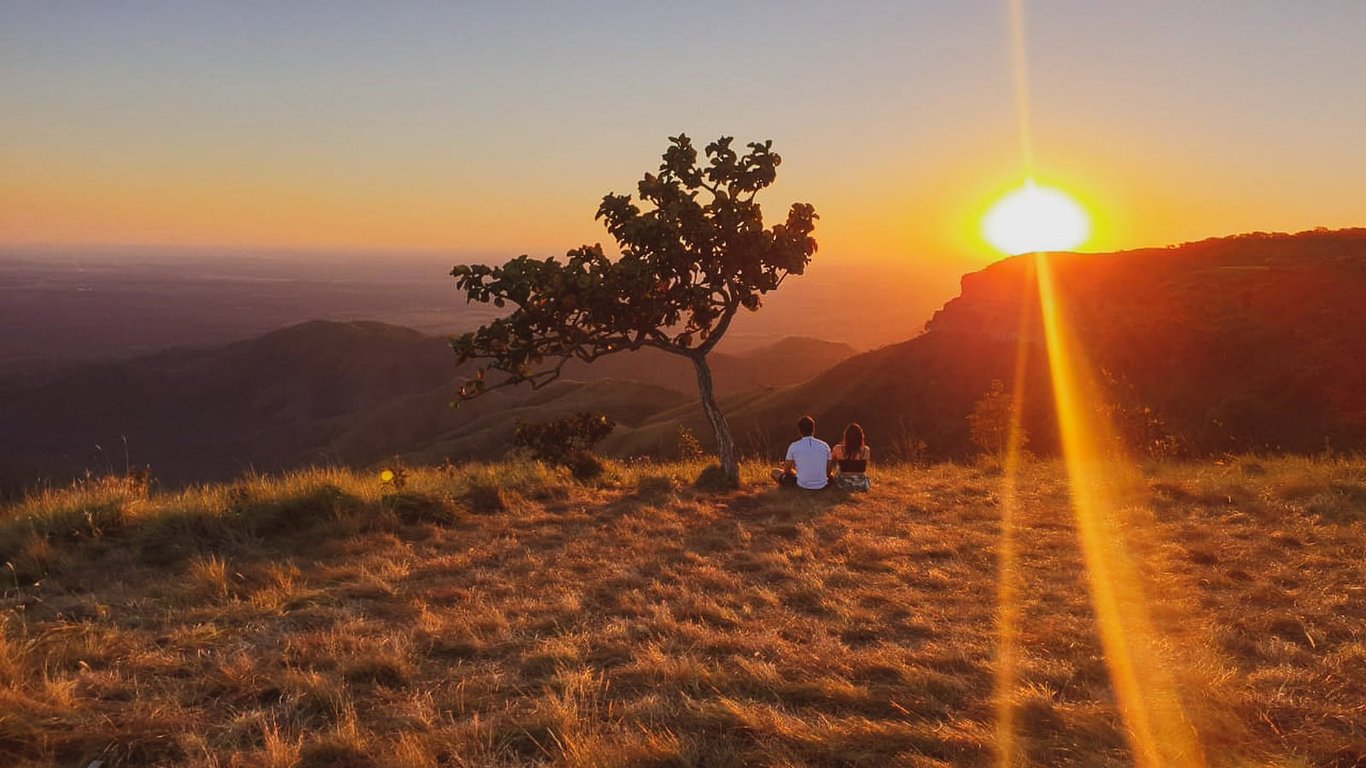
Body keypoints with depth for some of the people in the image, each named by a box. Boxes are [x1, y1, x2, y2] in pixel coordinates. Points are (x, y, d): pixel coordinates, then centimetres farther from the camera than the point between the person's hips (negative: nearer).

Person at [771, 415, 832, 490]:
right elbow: (828, 472, 3)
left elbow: (787, 470, 3)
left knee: (775, 472, 19)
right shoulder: (824, 446, -3)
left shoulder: (793, 446, -7)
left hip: (802, 486, -4)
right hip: (822, 486, 4)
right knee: (830, 476, 40)